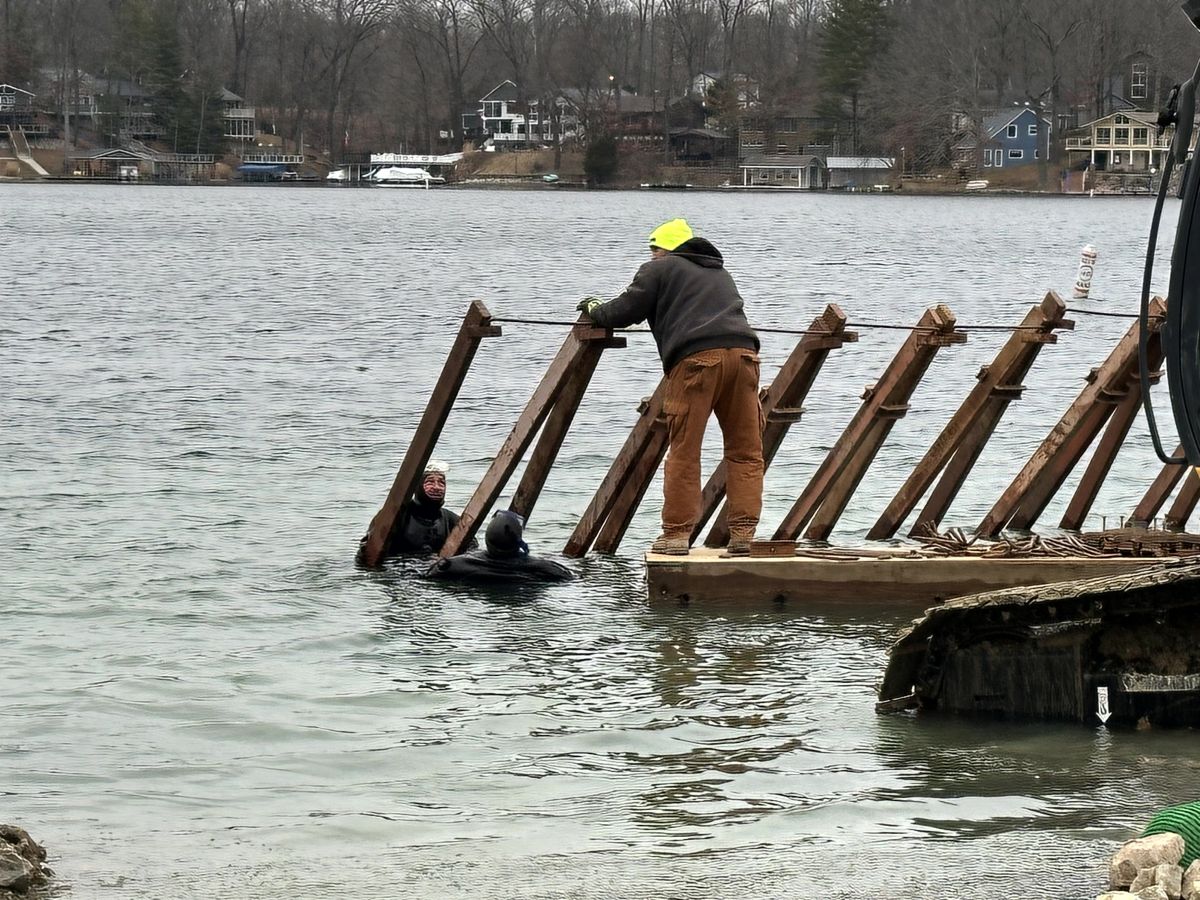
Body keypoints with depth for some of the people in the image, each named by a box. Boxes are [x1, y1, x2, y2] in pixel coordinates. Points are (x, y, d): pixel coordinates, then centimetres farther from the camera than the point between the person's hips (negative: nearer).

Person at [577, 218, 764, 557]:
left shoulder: (659, 270, 15)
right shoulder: (719, 272, 34)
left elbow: (626, 310, 12)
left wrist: (595, 310, 33)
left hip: (695, 357, -5)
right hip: (742, 351, 5)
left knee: (684, 452, -1)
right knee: (745, 451, 6)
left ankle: (676, 534, 0)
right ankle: (743, 534, 0)